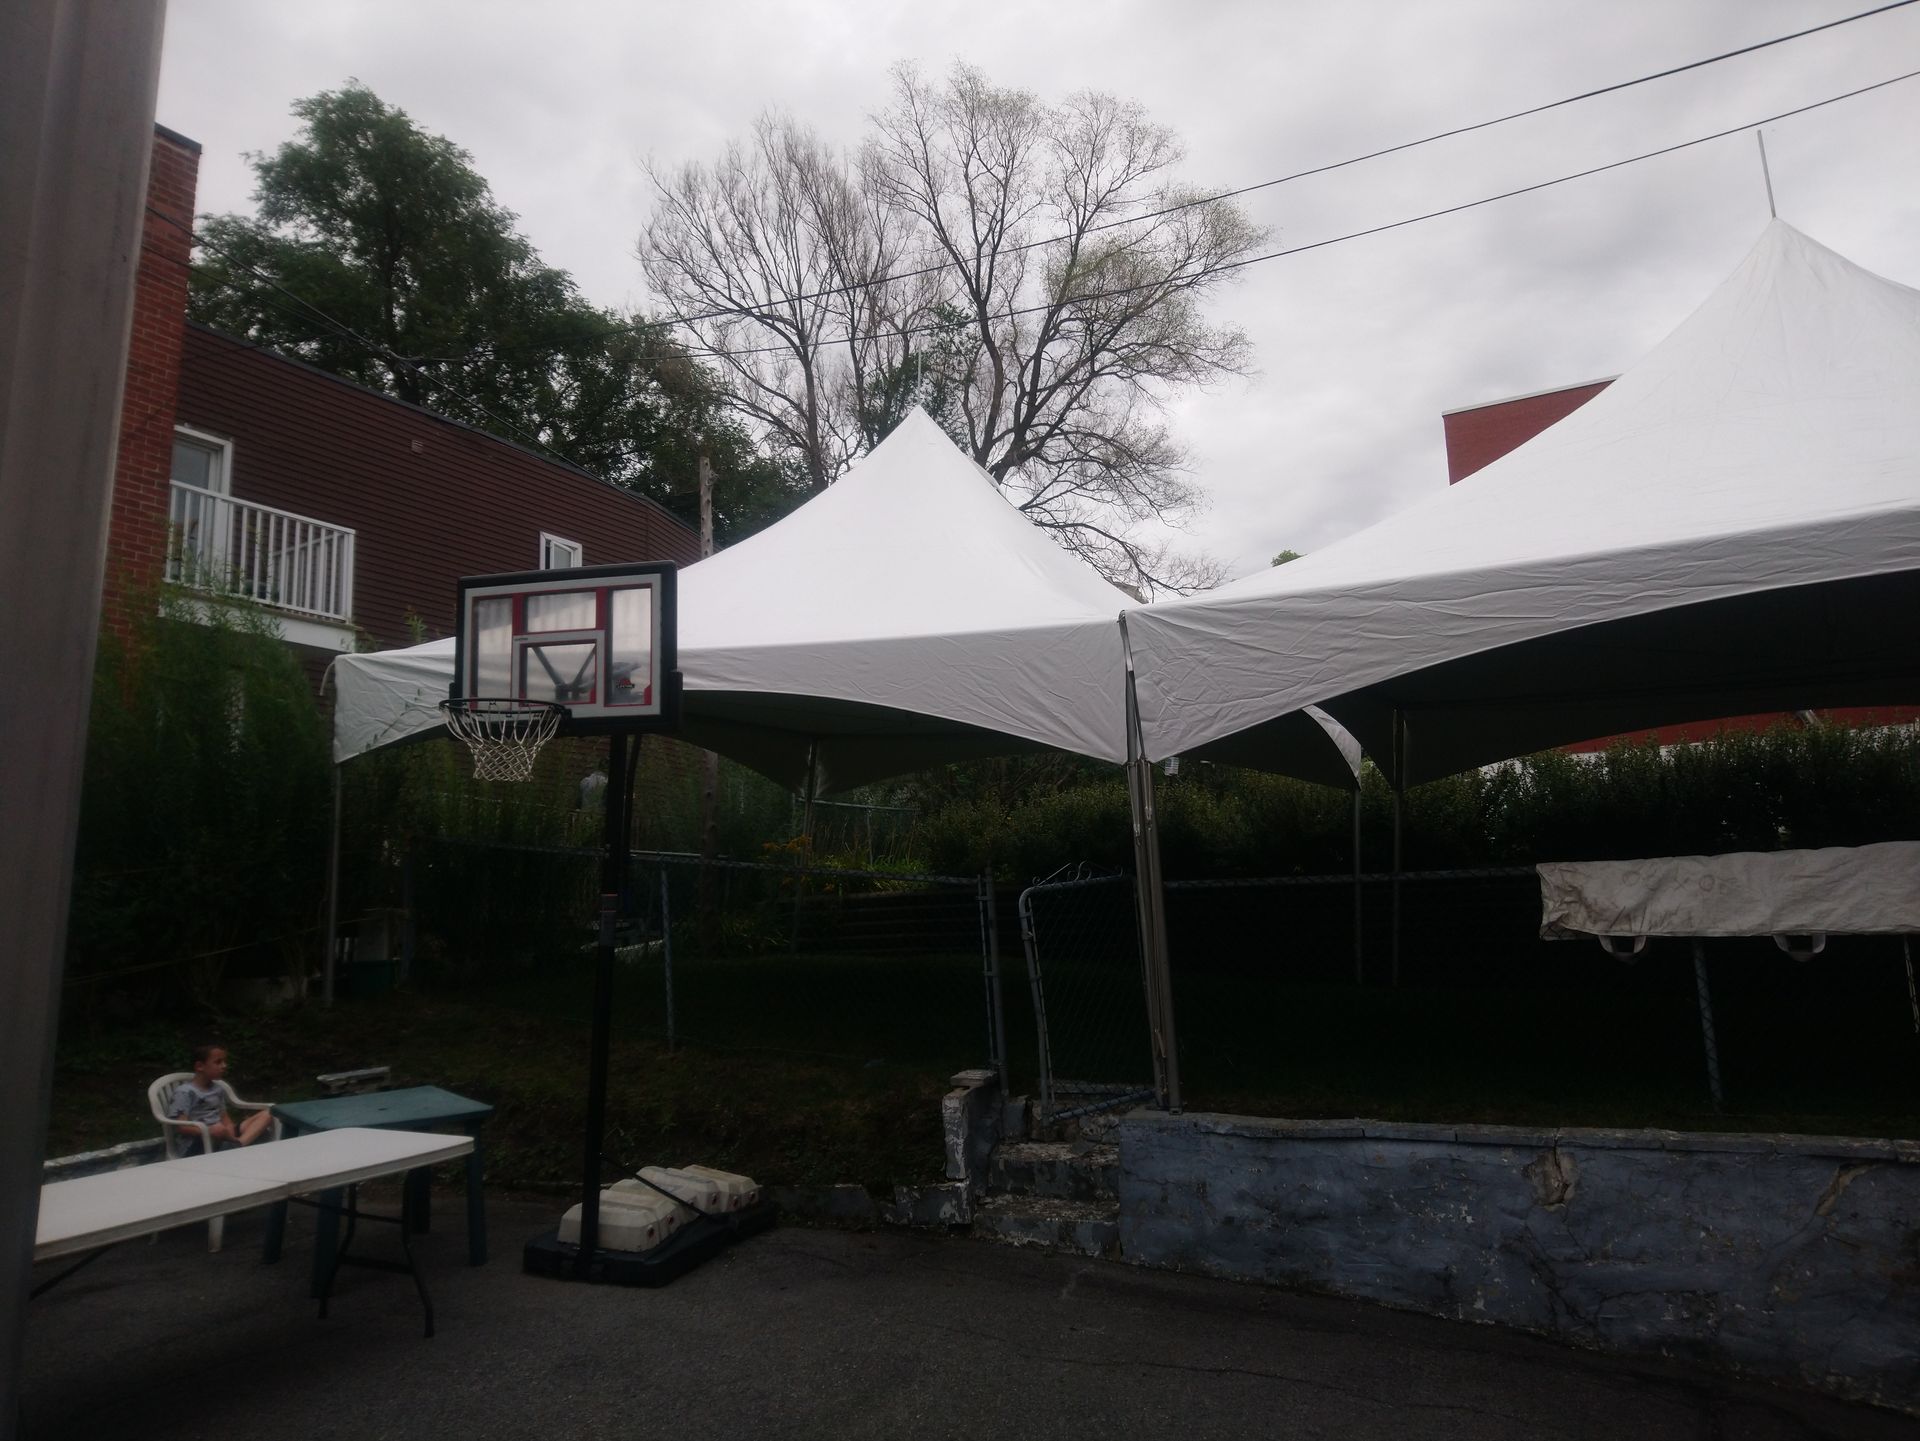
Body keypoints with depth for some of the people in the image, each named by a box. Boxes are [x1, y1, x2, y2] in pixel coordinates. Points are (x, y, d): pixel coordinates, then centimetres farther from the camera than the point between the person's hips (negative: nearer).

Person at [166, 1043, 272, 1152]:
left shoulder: (217, 1089, 17)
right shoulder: (185, 1092, -6)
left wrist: (230, 1130, -7)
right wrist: (211, 1131, -30)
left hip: (219, 1138, 8)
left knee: (266, 1115, -9)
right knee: (219, 1129, -42)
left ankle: (239, 1144, -34)